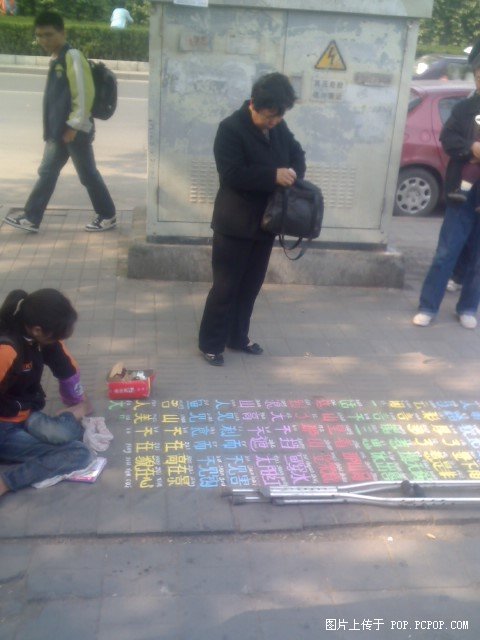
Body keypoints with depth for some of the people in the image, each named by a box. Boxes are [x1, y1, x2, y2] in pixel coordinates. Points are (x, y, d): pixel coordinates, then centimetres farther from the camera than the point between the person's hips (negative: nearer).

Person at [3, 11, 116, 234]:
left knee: (88, 174, 2)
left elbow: (85, 93, -19)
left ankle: (107, 216, 16)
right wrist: (51, 127, 19)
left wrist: (74, 125, -19)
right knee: (47, 173, 9)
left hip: (75, 130, -9)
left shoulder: (73, 56, -13)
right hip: (58, 130, 9)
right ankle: (31, 218, 14)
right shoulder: (56, 59, 14)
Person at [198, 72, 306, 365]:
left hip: (265, 222, 7)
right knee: (226, 286, 1)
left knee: (251, 285, 16)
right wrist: (274, 176, -27)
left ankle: (238, 337, 31)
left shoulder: (280, 127, 4)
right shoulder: (231, 128, -15)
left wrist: (294, 173, -10)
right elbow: (232, 174, -23)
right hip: (235, 224, -7)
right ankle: (211, 343, 16)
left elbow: (297, 153, 14)